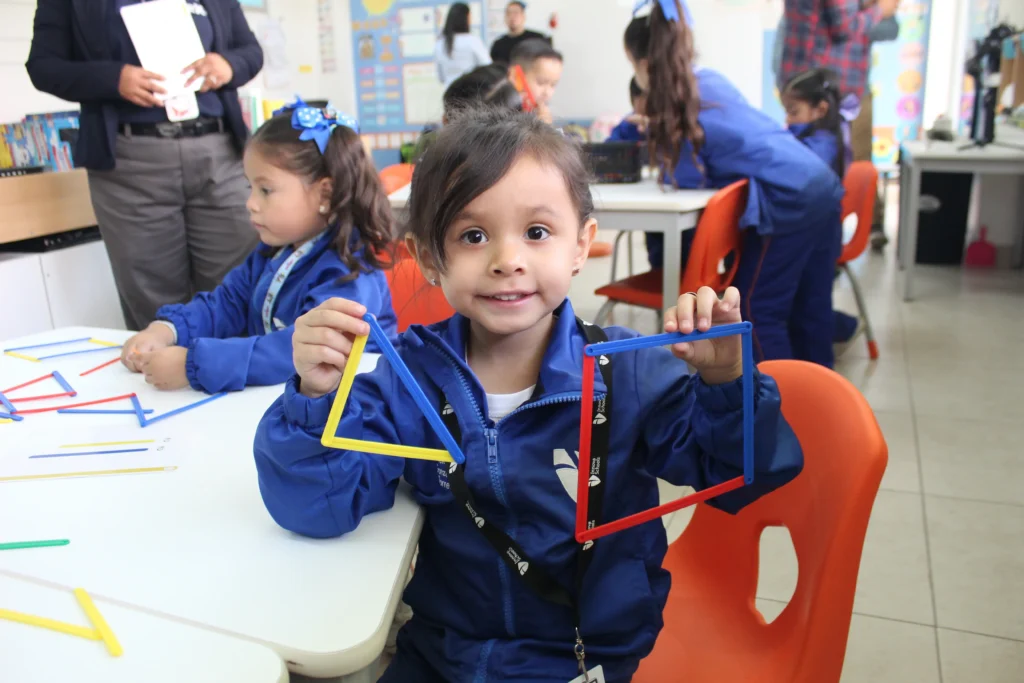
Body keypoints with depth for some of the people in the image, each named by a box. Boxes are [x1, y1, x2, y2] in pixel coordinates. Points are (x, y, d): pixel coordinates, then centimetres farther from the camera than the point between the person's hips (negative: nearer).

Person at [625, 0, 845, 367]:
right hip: (822, 186, 9)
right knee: (809, 305, 18)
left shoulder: (674, 109, -8)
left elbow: (688, 181, -3)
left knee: (758, 310, 4)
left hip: (788, 202, -9)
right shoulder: (710, 78, 15)